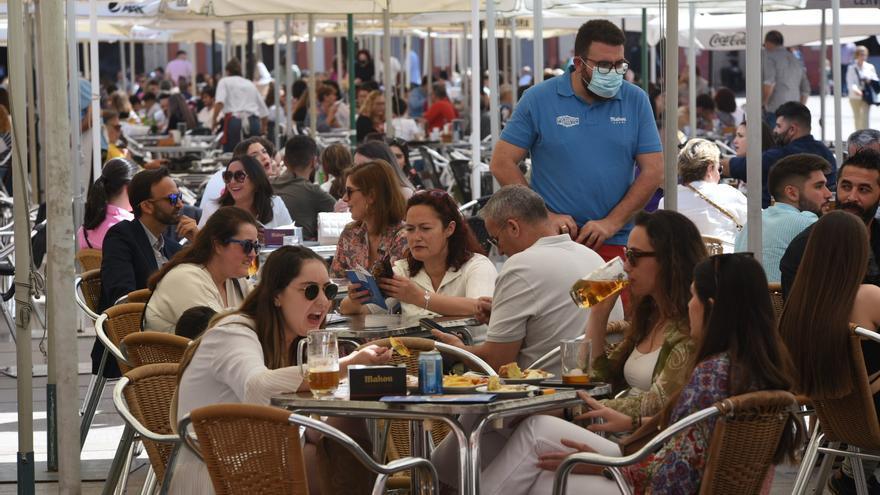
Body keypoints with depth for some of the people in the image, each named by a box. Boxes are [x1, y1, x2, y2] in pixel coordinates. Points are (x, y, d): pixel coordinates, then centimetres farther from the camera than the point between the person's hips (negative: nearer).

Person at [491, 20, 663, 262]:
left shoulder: (636, 101, 5)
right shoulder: (538, 99, 0)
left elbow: (653, 170, 2)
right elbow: (502, 163, 0)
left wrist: (612, 223, -8)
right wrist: (544, 216, -8)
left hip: (616, 243, 1)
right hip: (551, 240, -1)